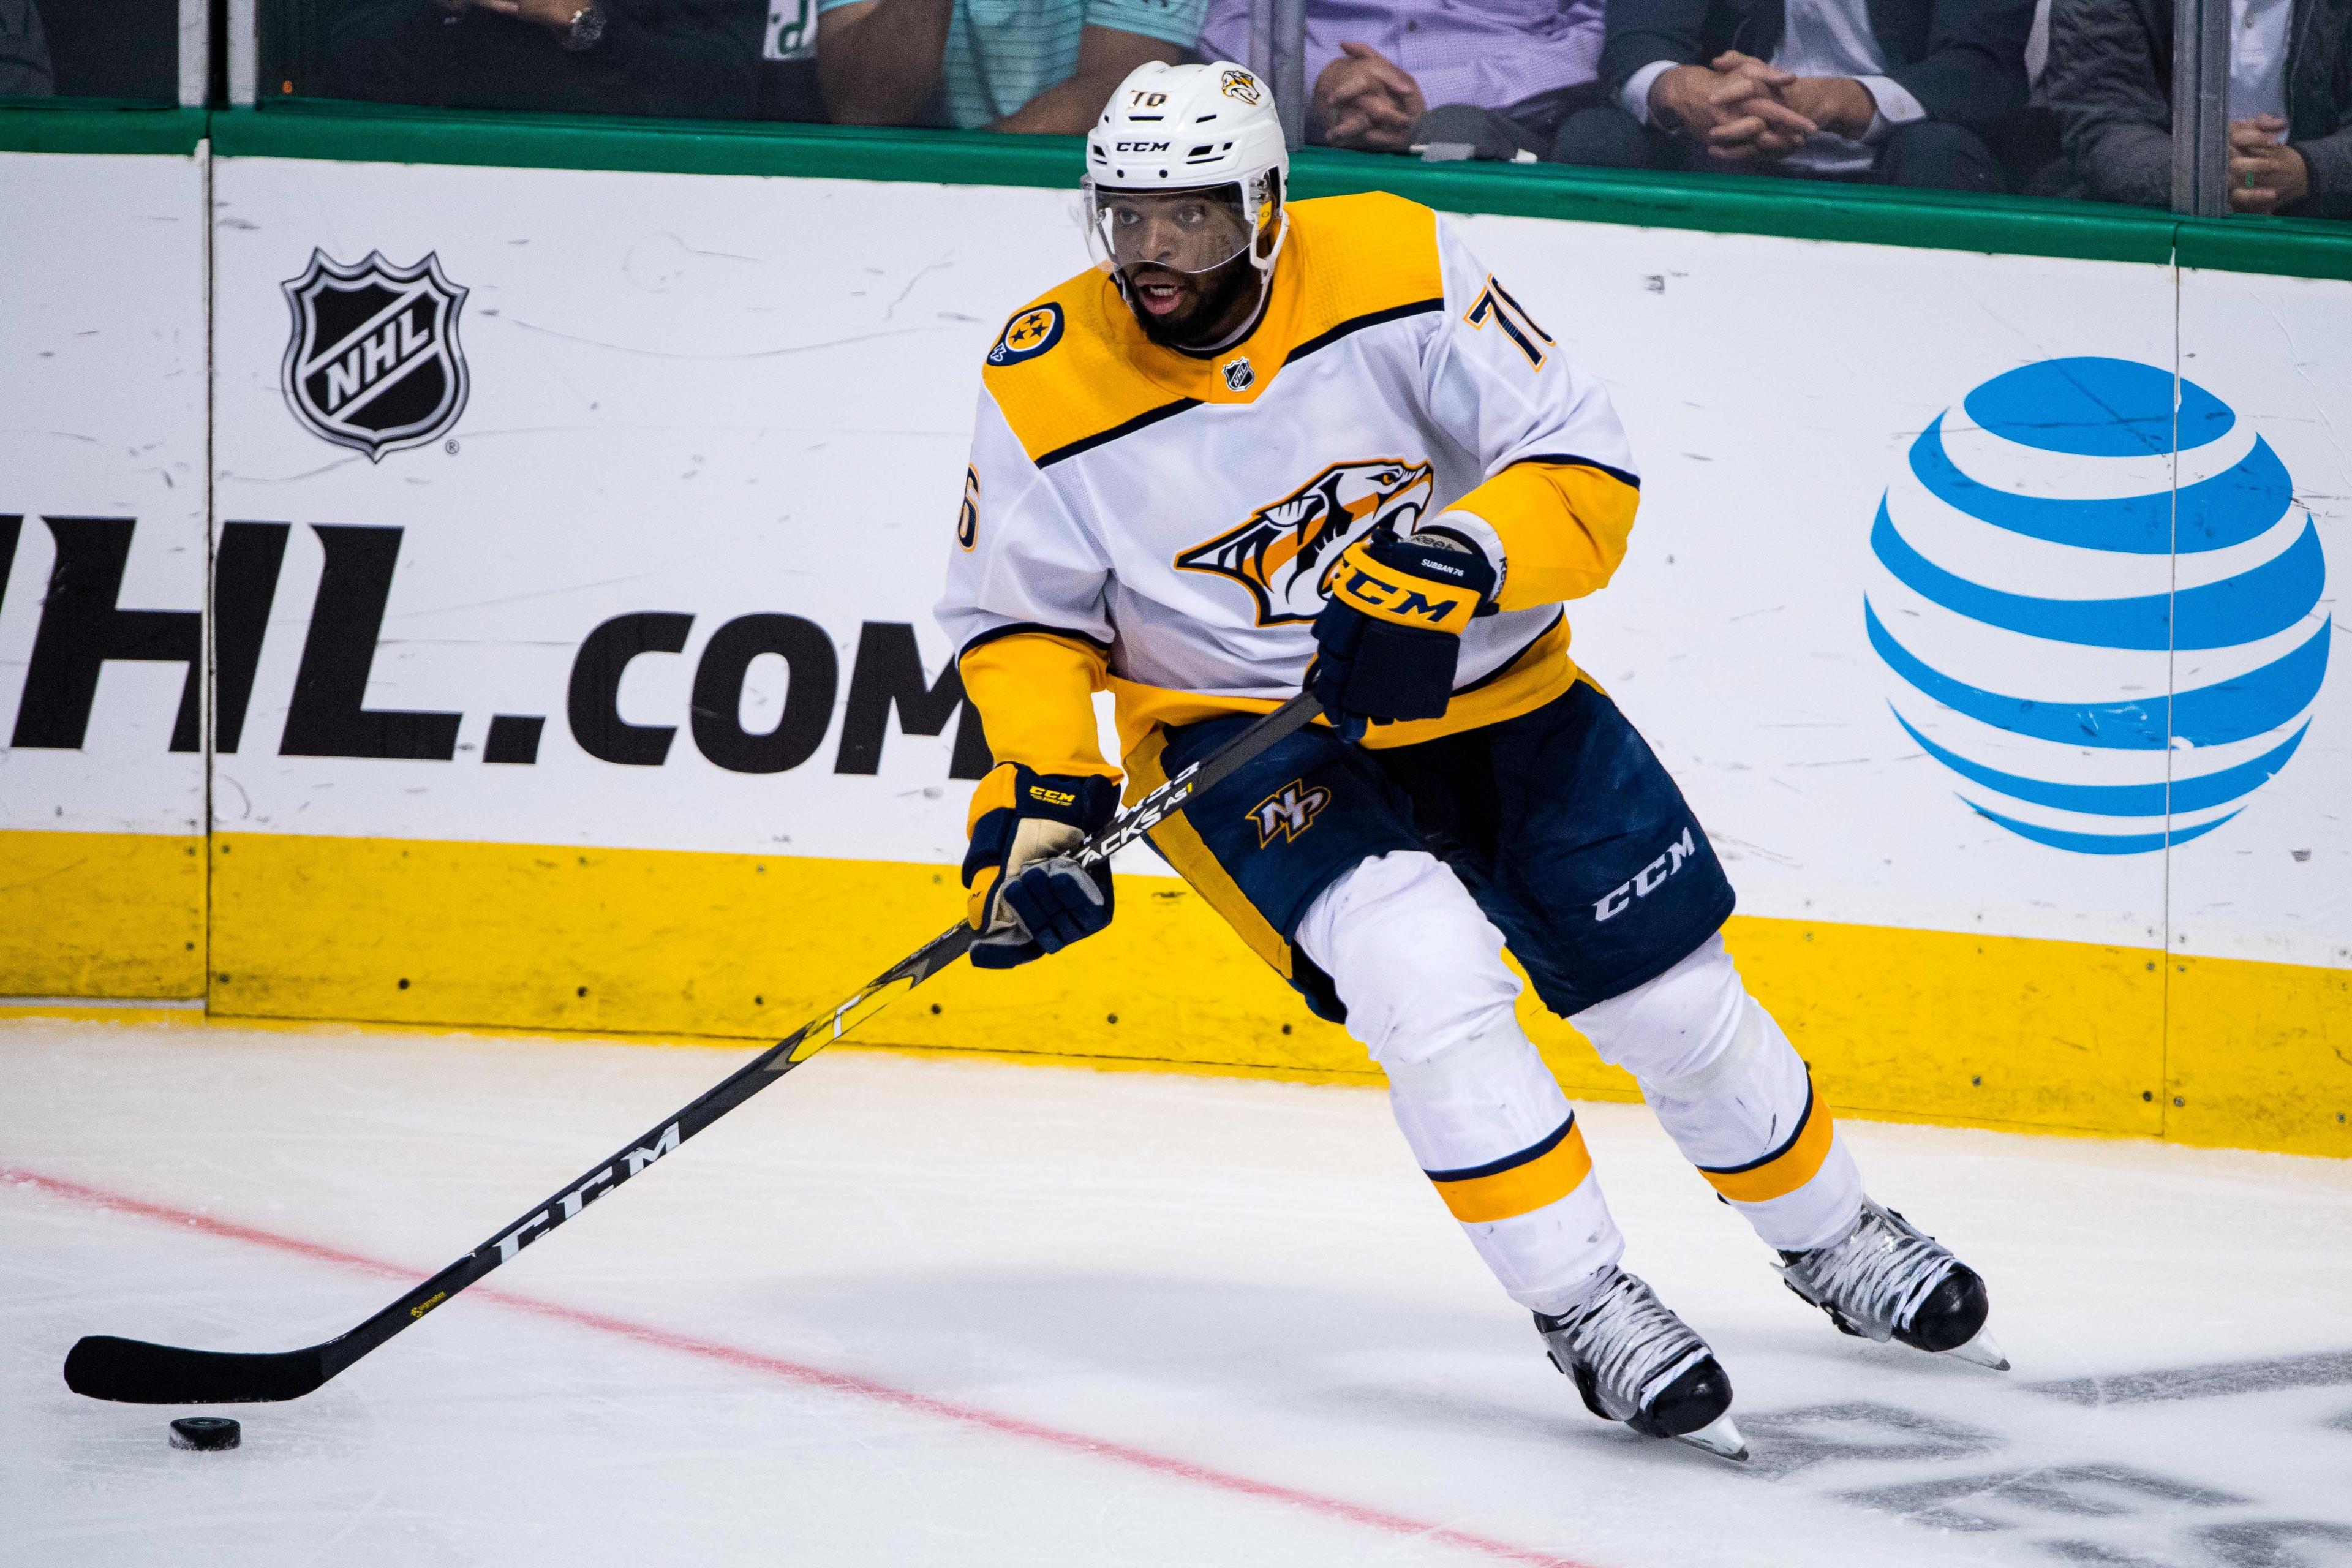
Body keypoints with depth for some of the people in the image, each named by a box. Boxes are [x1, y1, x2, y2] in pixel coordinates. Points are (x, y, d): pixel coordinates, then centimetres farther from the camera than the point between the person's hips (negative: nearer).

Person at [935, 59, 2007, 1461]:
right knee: (1426, 977, -28)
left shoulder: (1396, 269, -18)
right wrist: (1042, 796, -17)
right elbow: (1023, 616, -3)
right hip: (1248, 740, -1)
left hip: (1483, 690, 1)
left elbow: (1585, 462, -17)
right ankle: (1583, 1309, -14)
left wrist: (1453, 567, -34)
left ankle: (1833, 1241, 33)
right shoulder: (1047, 390, -14)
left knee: (1677, 996, 6)